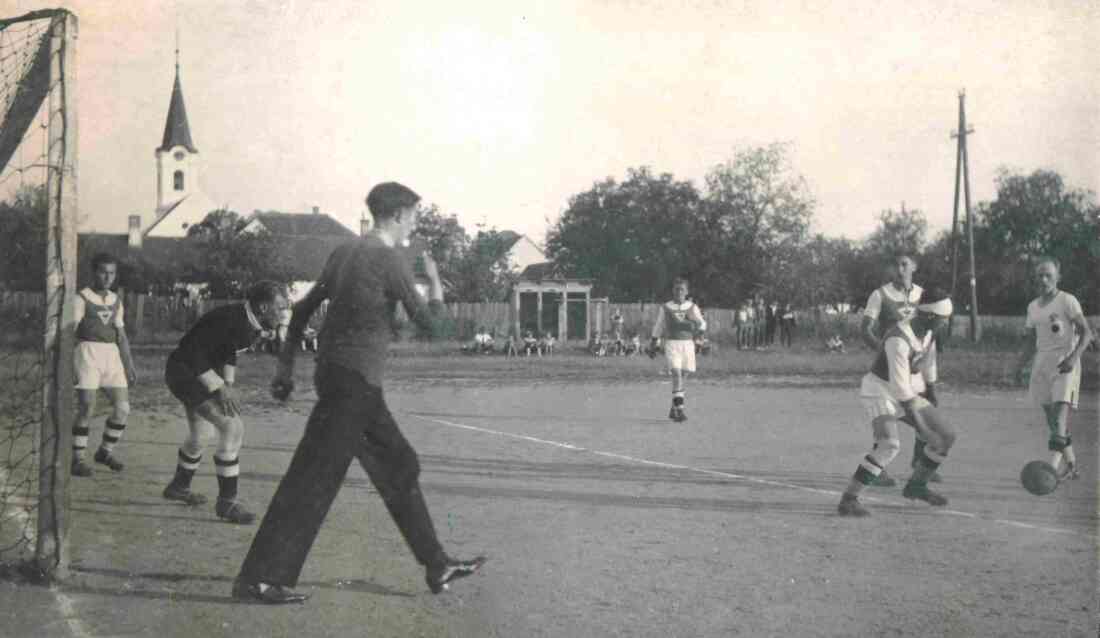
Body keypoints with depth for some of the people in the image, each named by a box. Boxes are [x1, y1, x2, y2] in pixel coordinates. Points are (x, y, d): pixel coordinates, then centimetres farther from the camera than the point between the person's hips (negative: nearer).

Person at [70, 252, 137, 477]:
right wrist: (68, 365, -18)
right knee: (86, 408, -9)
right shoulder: (81, 298, -5)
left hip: (112, 355, 6)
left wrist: (129, 365, 15)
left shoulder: (115, 301, 14)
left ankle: (105, 451, 19)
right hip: (88, 353, -6)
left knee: (123, 408, 0)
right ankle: (77, 458, 3)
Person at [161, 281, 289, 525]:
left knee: (199, 436, 26)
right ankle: (227, 501, -10)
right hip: (185, 371, -10)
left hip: (200, 374, 10)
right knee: (233, 427, -18)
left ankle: (178, 487, 50)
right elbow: (192, 352, -29)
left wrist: (228, 384, 6)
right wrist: (218, 390, -29)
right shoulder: (229, 319, -30)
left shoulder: (253, 326, -1)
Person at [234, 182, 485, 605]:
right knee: (314, 479, -7)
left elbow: (303, 310, 17)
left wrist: (286, 365, 23)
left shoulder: (344, 254, 12)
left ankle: (436, 568, 22)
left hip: (335, 374, 9)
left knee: (399, 467, 15)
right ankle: (258, 579, -5)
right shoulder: (390, 262, -12)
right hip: (355, 382, -9)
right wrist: (435, 281, 10)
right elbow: (430, 324, -7)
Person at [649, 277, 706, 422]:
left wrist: (694, 320, -19)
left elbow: (703, 326, 1)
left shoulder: (692, 308, 8)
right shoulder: (665, 308, 5)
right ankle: (679, 410, -23)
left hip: (688, 344, 3)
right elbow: (657, 328, 12)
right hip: (672, 344, -3)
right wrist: (653, 346, 14)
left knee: (681, 376, 8)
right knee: (676, 374, -17)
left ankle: (673, 409, 24)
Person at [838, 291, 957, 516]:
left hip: (907, 393, 9)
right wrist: (918, 420, -30)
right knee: (889, 445, -32)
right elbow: (899, 384, -32)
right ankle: (848, 500, -26)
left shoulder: (927, 331, -3)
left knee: (947, 435, 7)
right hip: (880, 392, -9)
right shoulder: (899, 339, -30)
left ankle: (916, 485, 26)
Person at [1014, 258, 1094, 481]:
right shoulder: (1033, 306, 15)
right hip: (1043, 361, 7)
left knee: (1061, 407, -21)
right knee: (1050, 414, 6)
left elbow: (1086, 332, -9)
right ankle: (1070, 463, 20)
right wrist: (1022, 366, 10)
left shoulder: (1067, 301, -4)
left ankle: (1053, 465, -32)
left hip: (1065, 362, -7)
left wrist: (1073, 356, -23)